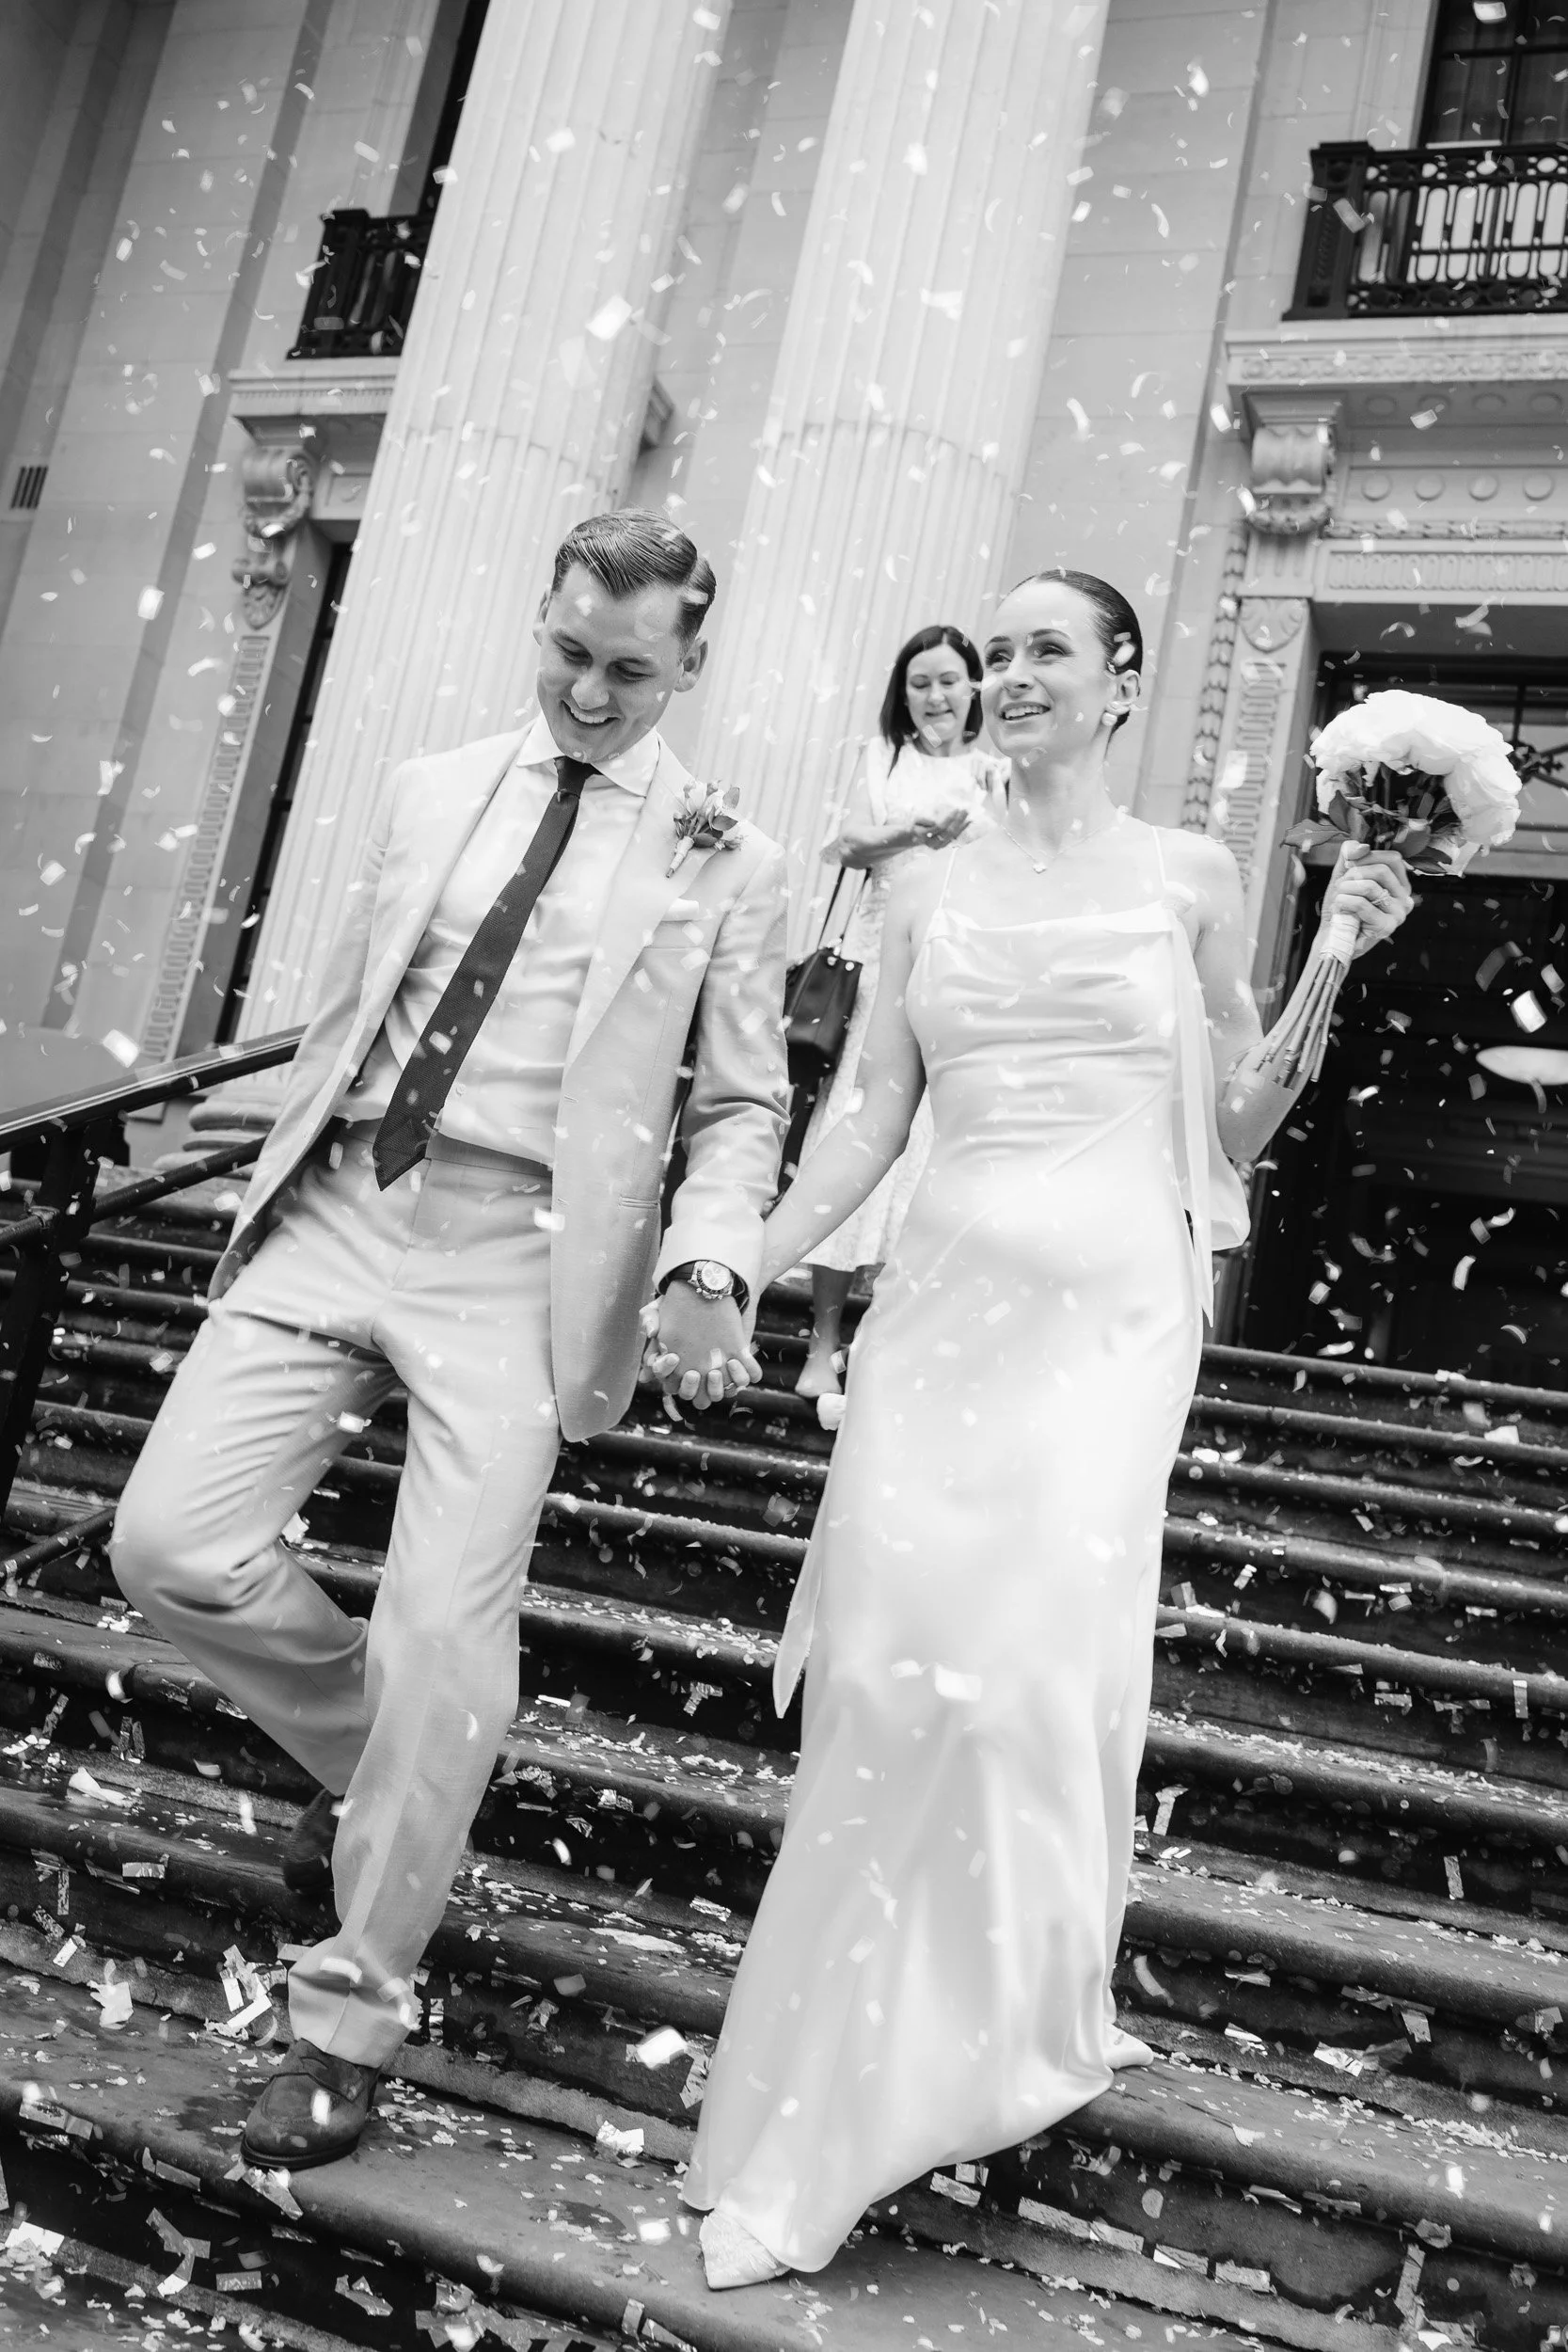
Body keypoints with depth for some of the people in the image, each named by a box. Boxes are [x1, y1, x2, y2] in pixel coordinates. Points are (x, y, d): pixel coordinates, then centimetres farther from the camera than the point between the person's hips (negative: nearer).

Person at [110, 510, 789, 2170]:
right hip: (339, 1207, 4)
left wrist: (710, 1258, -14)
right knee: (171, 1543, -8)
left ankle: (352, 2014, 12)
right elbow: (338, 1018, 17)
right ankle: (367, 1751, 23)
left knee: (446, 1642, -9)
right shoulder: (429, 792, 14)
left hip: (516, 1254, -4)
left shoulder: (724, 863, 4)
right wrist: (272, 1197, 16)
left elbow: (741, 1104, 4)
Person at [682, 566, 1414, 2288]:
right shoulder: (928, 888, 11)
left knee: (1032, 1662, -12)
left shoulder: (1189, 880, 6)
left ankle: (1008, 2030, 15)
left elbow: (1237, 1127, 10)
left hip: (1111, 1309, -2)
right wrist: (744, 1270, 2)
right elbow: (873, 1117, 10)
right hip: (943, 1292, 2)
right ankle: (816, 2120, 15)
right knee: (896, 1665, -2)